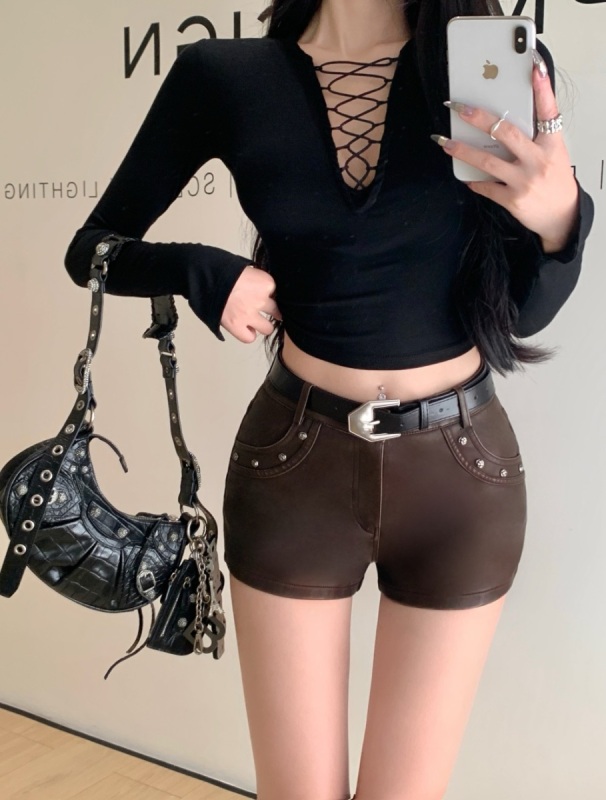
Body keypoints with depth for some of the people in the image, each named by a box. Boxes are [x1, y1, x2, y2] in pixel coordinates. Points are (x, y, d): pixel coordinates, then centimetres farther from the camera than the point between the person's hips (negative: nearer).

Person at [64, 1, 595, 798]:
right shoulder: (223, 76, -5)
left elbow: (522, 311, -2)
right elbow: (94, 248, 4)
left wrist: (558, 217, -23)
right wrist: (203, 271, -16)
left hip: (463, 468, 1)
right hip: (296, 464, 0)